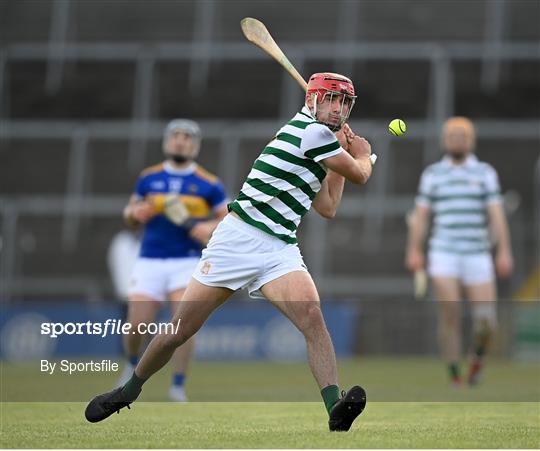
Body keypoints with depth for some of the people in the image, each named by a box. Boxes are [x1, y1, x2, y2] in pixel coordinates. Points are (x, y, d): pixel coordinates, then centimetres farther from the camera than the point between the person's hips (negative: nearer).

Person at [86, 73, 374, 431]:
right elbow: (360, 175, 0)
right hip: (240, 238, -7)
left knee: (312, 316, -21)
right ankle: (130, 389, 21)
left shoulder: (315, 142, 19)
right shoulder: (313, 131, -7)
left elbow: (329, 207, 25)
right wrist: (362, 153, 21)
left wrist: (342, 150, 25)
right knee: (180, 330, 0)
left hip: (281, 250, 7)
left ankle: (335, 408, -32)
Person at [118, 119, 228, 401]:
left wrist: (211, 227, -13)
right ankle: (132, 364, 26)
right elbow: (130, 216, 17)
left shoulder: (209, 185, 3)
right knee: (137, 325, -6)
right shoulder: (149, 178, 8)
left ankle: (178, 387, -11)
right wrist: (136, 213, -6)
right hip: (150, 262, 2)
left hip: (188, 264, -1)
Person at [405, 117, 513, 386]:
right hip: (443, 255, 0)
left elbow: (496, 214, -1)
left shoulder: (485, 173, 6)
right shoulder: (432, 174, 8)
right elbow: (420, 215, 6)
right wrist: (414, 250, -6)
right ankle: (455, 378, -3)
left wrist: (504, 252, -10)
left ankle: (478, 354, 26)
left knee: (486, 321, -8)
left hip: (477, 256, 0)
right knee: (449, 314, -14)